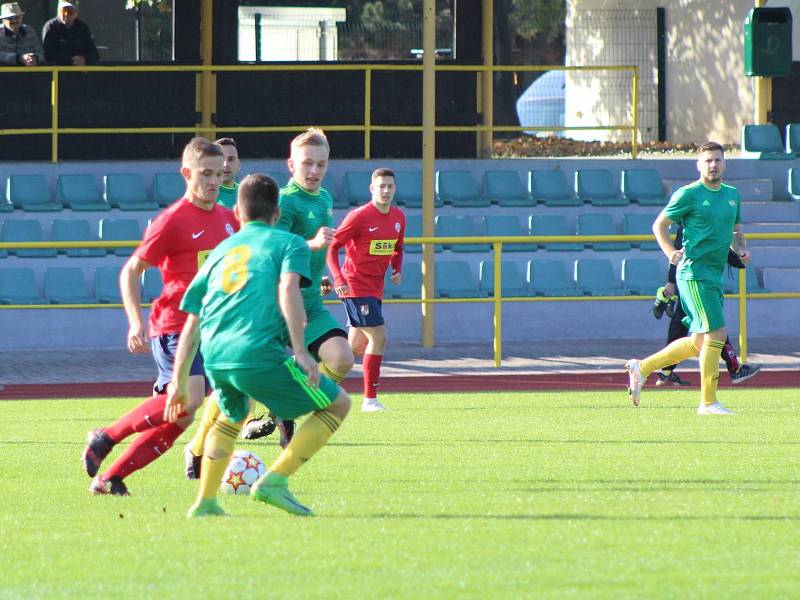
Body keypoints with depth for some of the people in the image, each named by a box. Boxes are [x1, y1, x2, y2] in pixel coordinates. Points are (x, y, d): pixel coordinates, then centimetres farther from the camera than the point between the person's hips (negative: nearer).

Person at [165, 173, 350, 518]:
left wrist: (179, 382, 28)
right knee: (337, 405, 9)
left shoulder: (220, 252, 26)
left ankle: (205, 502, 29)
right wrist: (300, 351, -14)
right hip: (259, 354, -6)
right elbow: (288, 289, -9)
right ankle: (275, 480, -2)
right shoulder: (289, 243, 12)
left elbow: (192, 324, 24)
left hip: (214, 359, 6)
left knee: (231, 417, 36)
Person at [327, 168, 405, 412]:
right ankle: (370, 399, -8)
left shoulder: (398, 217, 7)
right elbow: (332, 246, -11)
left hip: (375, 288, 8)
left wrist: (397, 269, 3)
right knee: (378, 338, -14)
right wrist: (338, 279, -21)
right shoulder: (360, 216, -14)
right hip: (356, 286, -8)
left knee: (358, 347, 13)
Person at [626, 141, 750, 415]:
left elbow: (736, 230, 28)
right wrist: (670, 251, -15)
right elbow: (659, 224, 1)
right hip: (694, 272, -8)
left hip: (715, 275, 8)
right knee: (716, 334, -14)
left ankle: (642, 367, 24)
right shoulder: (688, 194, -6)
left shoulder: (732, 194, 14)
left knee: (699, 342, 11)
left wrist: (741, 249, 7)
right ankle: (708, 402, -6)